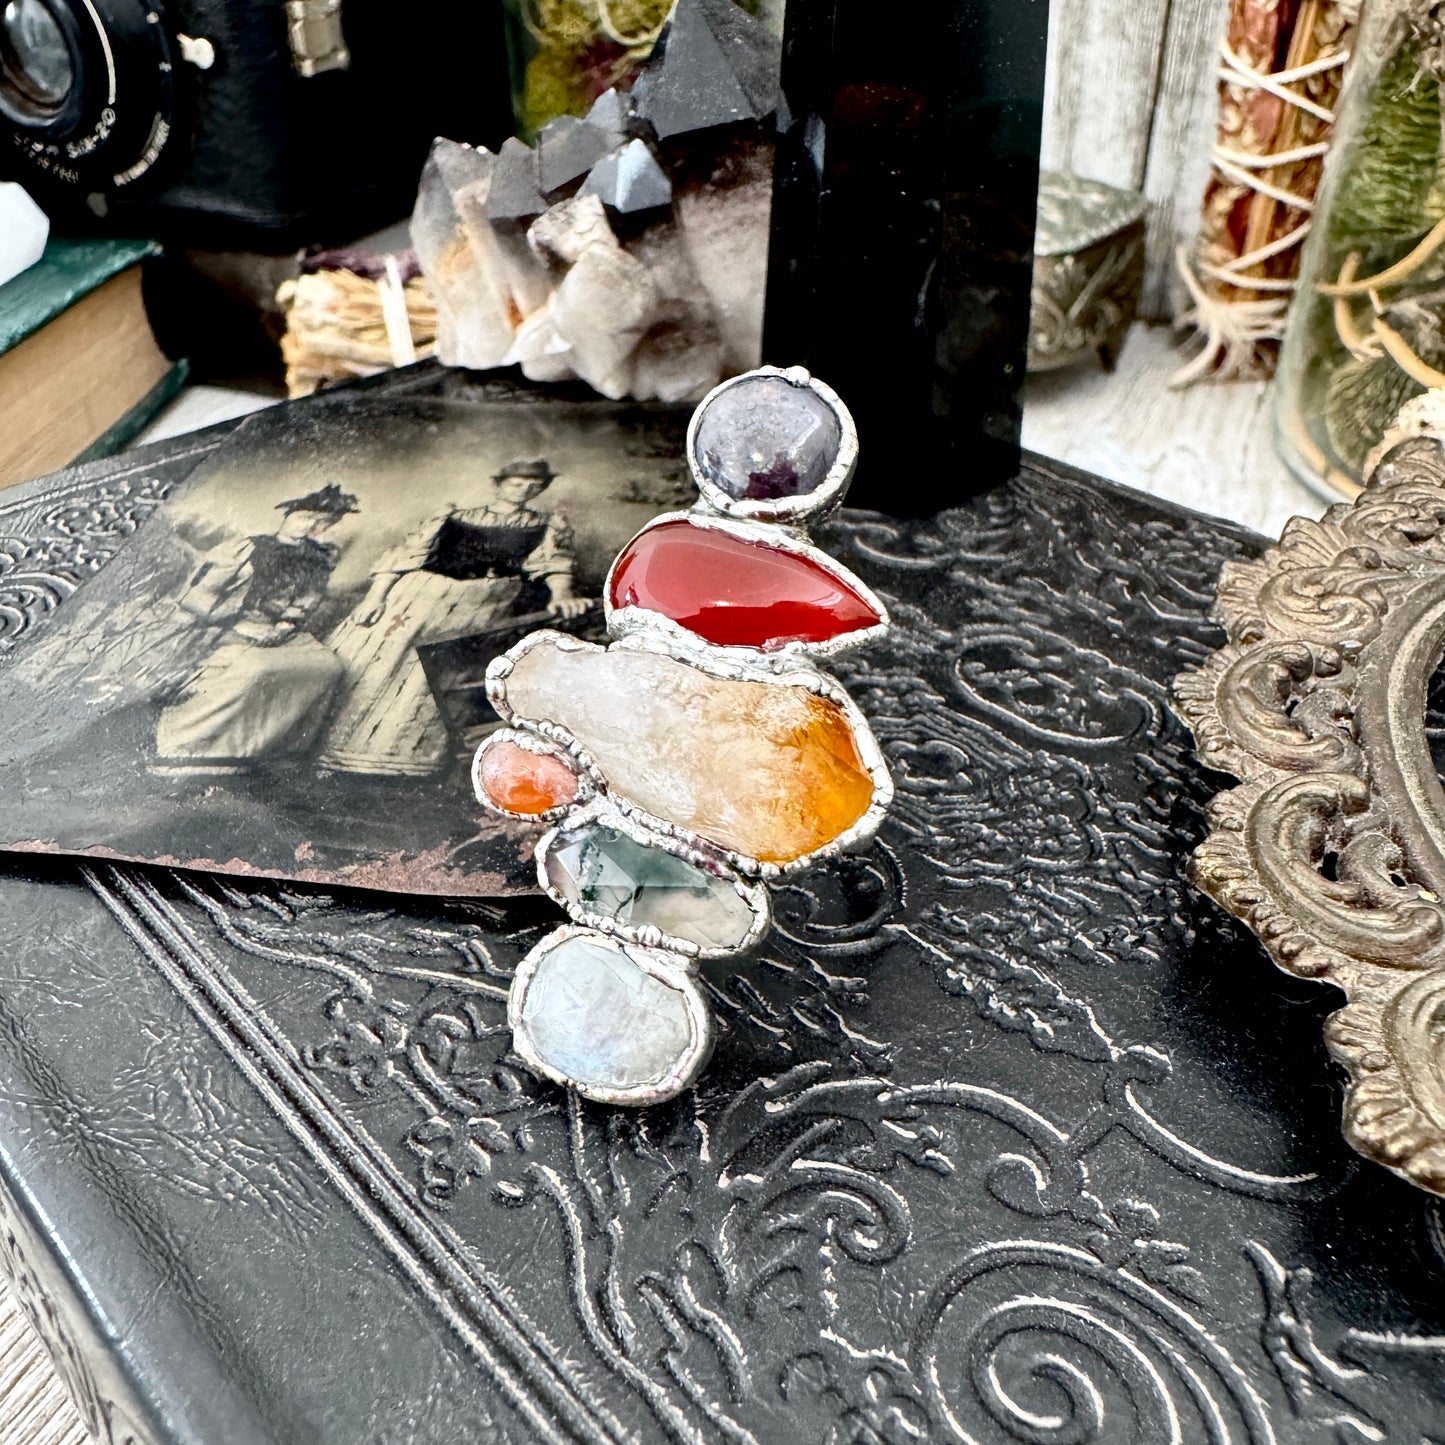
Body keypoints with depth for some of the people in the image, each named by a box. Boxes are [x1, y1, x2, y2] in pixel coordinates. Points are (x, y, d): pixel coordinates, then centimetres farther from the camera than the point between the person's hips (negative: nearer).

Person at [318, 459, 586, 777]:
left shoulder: (548, 525, 17)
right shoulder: (452, 517, 18)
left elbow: (553, 561, 0)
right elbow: (406, 556, 10)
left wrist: (561, 593, -22)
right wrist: (375, 597, -3)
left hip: (480, 596, -2)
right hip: (418, 589, 2)